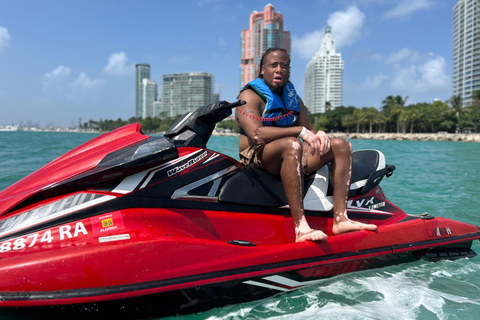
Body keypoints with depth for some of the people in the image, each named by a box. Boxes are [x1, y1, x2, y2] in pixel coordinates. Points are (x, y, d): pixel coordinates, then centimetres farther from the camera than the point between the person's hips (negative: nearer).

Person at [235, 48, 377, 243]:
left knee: (341, 145, -3)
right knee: (291, 144, -39)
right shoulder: (250, 95, -3)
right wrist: (300, 131, -24)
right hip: (257, 157, -7)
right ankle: (300, 227, -46)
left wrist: (318, 135, -11)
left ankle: (340, 218, -18)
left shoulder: (293, 97, 20)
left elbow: (308, 130, 16)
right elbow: (256, 134, -21)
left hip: (289, 157, 8)